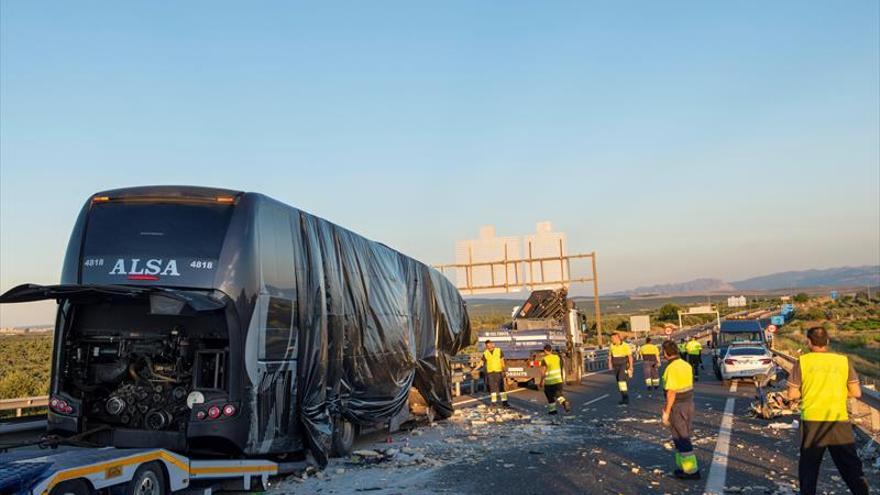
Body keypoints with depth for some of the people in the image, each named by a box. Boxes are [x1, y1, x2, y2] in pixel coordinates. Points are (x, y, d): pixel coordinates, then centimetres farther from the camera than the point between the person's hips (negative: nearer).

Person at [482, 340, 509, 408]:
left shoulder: (499, 351, 0)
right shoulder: (485, 353, 2)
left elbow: (502, 361, 3)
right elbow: (482, 363, 6)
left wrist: (504, 370, -2)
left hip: (498, 372, -1)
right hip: (490, 372, 1)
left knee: (501, 387, -1)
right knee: (492, 387, 2)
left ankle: (504, 402, 2)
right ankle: (494, 402, 7)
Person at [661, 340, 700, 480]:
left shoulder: (671, 368, -21)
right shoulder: (686, 365, 5)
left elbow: (671, 393, -22)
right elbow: (687, 387, 12)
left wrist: (666, 412, -15)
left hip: (677, 407, -8)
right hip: (689, 403, 8)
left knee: (681, 439, 1)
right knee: (683, 437, 18)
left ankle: (692, 471, 6)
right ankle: (683, 466, 25)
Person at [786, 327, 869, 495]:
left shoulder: (802, 361, -3)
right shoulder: (844, 361, 1)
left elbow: (792, 395, -2)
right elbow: (856, 393, 3)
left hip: (812, 422, -1)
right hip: (839, 421, 1)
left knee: (808, 466, 13)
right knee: (851, 466, 7)